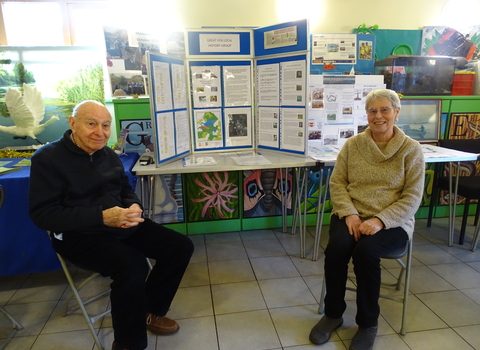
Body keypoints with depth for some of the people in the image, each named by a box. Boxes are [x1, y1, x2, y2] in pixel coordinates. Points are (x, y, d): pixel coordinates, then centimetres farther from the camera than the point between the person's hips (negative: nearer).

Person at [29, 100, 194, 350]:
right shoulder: (47, 158, -11)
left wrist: (134, 207, -9)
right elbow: (42, 214, -17)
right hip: (79, 235, -7)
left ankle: (149, 312, 17)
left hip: (122, 225, 7)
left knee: (181, 247, -2)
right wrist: (101, 217, -27)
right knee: (133, 266, -34)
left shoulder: (108, 155, 9)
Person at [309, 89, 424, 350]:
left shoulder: (411, 149, -1)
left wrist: (380, 220, -20)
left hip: (392, 222, -2)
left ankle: (368, 323, -4)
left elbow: (412, 197, -5)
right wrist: (349, 214, -14)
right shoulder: (352, 145, 5)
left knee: (365, 250, -31)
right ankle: (333, 314, -1)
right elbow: (336, 182, 3)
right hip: (351, 215, 2)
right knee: (337, 246, -28)